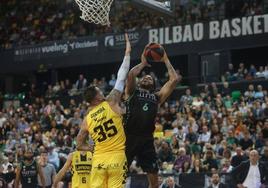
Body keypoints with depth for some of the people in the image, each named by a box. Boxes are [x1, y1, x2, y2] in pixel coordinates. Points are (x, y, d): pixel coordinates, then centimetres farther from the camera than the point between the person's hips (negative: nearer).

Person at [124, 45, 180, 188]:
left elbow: (174, 79, 12)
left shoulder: (157, 96, 20)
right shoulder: (132, 92, 14)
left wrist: (165, 60, 17)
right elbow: (131, 74, -7)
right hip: (129, 137, -3)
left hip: (146, 139, 3)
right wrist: (143, 63, 10)